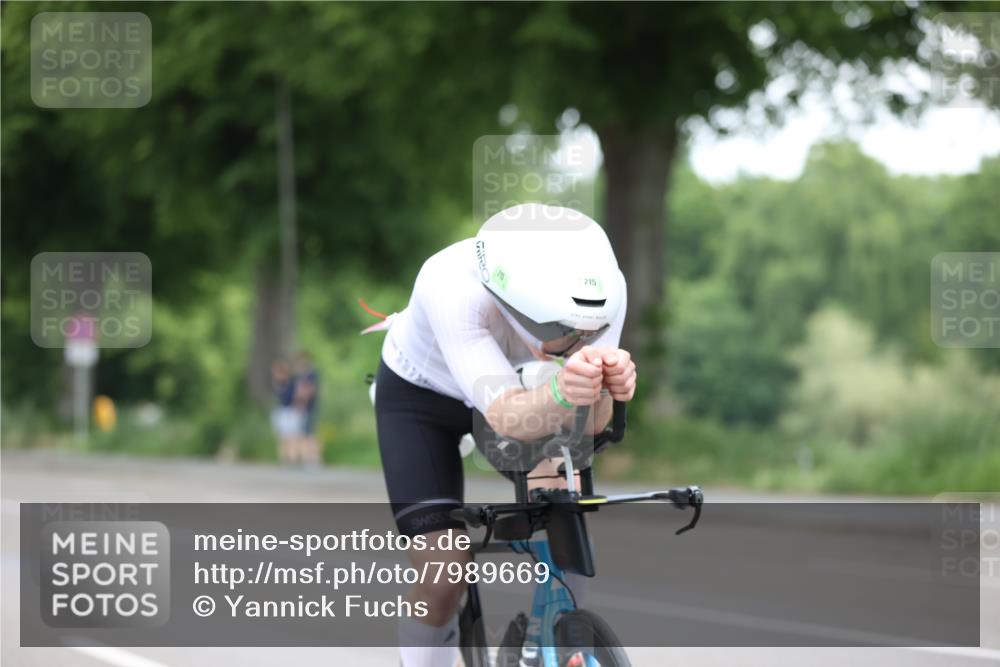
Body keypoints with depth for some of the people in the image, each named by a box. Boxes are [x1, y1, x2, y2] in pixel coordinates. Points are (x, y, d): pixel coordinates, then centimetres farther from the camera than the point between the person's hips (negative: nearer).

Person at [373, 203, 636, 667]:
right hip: (420, 394, -3)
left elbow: (589, 422, -32)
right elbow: (506, 417, -46)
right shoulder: (451, 286, -42)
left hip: (520, 382, 3)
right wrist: (561, 394, -68)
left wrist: (601, 390, -55)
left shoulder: (601, 288, -32)